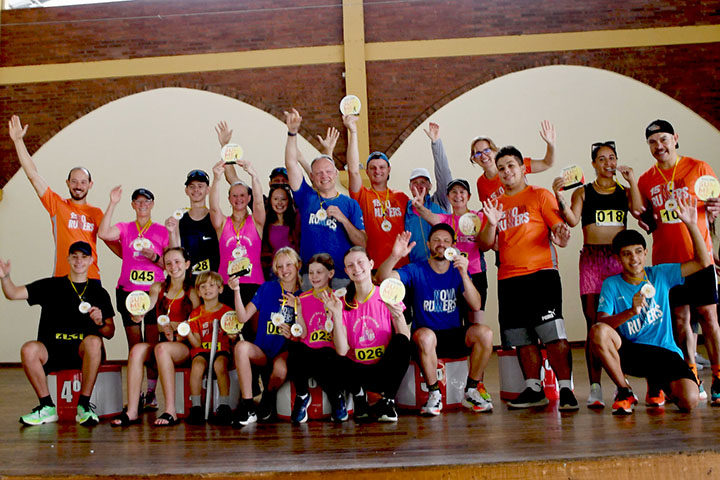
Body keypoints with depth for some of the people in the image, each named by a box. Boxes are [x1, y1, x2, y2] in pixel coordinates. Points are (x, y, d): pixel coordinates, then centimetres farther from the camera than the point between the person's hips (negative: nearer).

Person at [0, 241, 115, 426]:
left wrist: (100, 323, -10)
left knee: (93, 341, -34)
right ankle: (47, 408, -15)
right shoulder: (50, 286, 15)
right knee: (29, 349, -30)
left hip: (83, 351, -1)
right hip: (52, 350, 1)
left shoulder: (98, 292, 14)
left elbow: (110, 333, 12)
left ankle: (83, 407, -26)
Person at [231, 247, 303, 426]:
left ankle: (268, 398, 1)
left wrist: (297, 307, -13)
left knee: (281, 369, -36)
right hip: (262, 351, 2)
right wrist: (237, 291, -12)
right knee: (241, 346, -31)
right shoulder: (267, 288, 7)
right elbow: (243, 317, 0)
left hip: (286, 352, -1)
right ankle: (247, 408, -27)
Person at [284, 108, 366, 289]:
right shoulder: (307, 198, 9)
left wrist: (343, 219, -12)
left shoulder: (350, 204, 7)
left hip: (342, 276, -1)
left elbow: (362, 243, 1)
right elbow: (291, 164, 0)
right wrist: (292, 132, -11)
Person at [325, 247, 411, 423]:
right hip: (358, 371, 0)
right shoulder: (344, 303, 0)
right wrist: (337, 314, -18)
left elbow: (405, 340, -9)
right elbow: (342, 350, -10)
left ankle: (387, 402, -12)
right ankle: (359, 395, 0)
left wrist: (397, 317, -27)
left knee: (401, 341, -28)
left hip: (385, 369, 0)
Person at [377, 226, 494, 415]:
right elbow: (382, 278, -16)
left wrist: (464, 274, -22)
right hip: (426, 338, -2)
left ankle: (471, 391, -7)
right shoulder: (416, 270, 0)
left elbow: (476, 306, -8)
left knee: (484, 332, -26)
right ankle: (434, 394, -17)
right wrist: (395, 256, -36)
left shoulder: (458, 271, 6)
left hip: (456, 338, 2)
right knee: (425, 335, -37)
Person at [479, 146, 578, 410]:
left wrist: (561, 238, -22)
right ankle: (534, 389, 16)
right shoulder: (495, 204, 17)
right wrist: (492, 223, -7)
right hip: (508, 278, 5)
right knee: (522, 338, 7)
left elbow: (559, 229, 1)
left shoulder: (540, 195, 6)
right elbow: (486, 244, 13)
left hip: (540, 272, -4)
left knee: (553, 333, -11)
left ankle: (566, 389, -6)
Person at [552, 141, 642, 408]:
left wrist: (632, 181, -6)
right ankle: (595, 387, -2)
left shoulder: (625, 192, 14)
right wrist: (559, 197, -18)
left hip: (619, 258, 1)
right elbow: (572, 220, -5)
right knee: (594, 324, -4)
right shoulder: (583, 192, 10)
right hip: (591, 259, -1)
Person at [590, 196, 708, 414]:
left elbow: (702, 262, 1)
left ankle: (656, 383, 15)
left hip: (665, 352, 1)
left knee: (689, 400, -25)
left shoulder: (660, 274, 5)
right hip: (629, 351, -1)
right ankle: (624, 392, -11)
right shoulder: (612, 285, -1)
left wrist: (691, 225, -9)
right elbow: (601, 322, -15)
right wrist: (631, 312, -34)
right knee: (597, 332, -32)